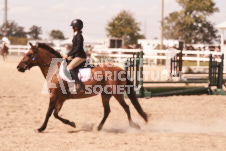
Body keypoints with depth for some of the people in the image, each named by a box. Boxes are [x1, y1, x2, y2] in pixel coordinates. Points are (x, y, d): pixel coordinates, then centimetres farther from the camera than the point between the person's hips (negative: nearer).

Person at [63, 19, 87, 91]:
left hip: (80, 56, -11)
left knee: (70, 67, -24)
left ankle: (79, 84, -29)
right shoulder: (76, 35, 15)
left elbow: (78, 48, -20)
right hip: (76, 55, 11)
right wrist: (68, 55, 13)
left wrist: (68, 55, -16)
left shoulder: (79, 36, -15)